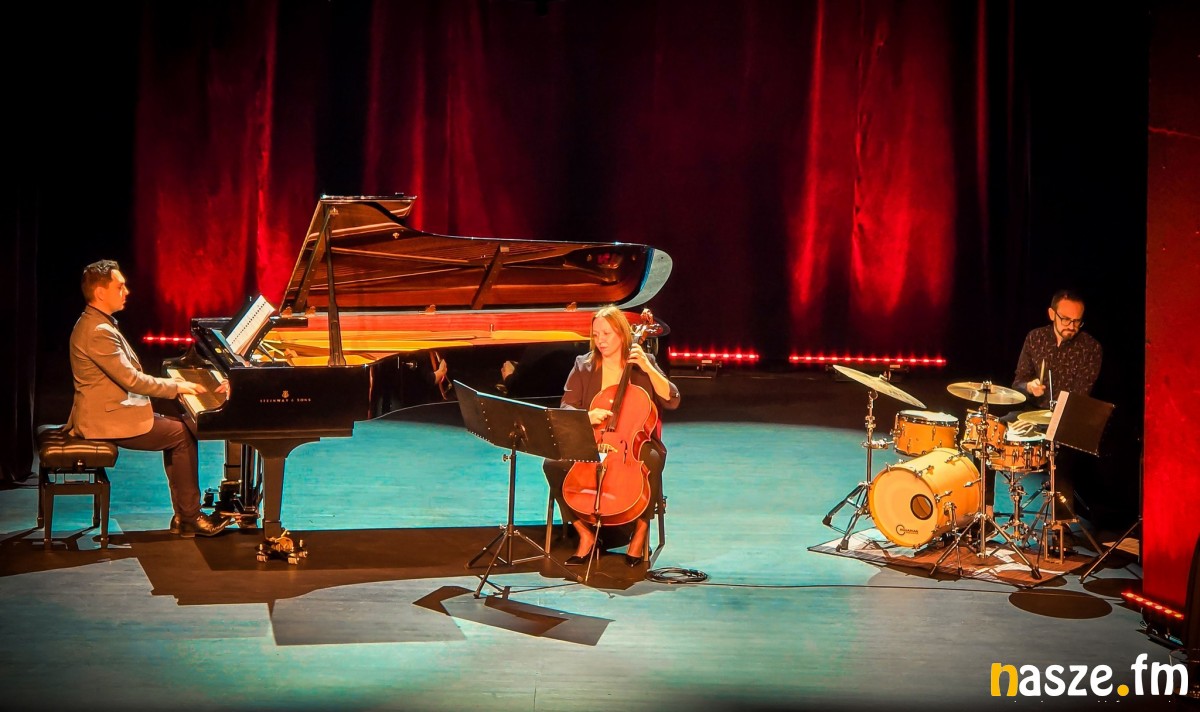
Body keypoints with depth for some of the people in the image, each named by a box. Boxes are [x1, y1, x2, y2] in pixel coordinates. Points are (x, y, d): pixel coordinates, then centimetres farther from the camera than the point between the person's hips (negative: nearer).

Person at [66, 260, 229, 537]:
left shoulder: (97, 323, 13)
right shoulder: (97, 332, -21)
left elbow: (126, 375, 17)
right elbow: (131, 380, -23)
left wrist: (168, 382, 8)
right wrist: (177, 387, -13)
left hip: (109, 410, 11)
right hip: (106, 420, -11)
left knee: (177, 427, 10)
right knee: (183, 434, -8)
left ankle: (183, 515, 10)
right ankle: (190, 518, 0)